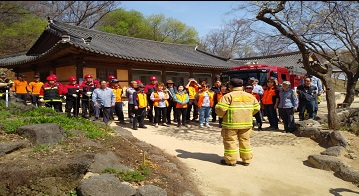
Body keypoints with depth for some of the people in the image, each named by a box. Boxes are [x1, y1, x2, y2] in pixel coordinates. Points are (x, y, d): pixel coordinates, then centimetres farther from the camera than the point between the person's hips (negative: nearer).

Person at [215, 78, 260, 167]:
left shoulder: (228, 96, -8)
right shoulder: (250, 96, 10)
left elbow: (220, 108, -15)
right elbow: (256, 108, 11)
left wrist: (221, 115, 5)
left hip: (231, 123, -5)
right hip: (247, 123, 5)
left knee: (230, 141, 5)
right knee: (245, 141, 15)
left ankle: (231, 160, 10)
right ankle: (246, 160, 22)